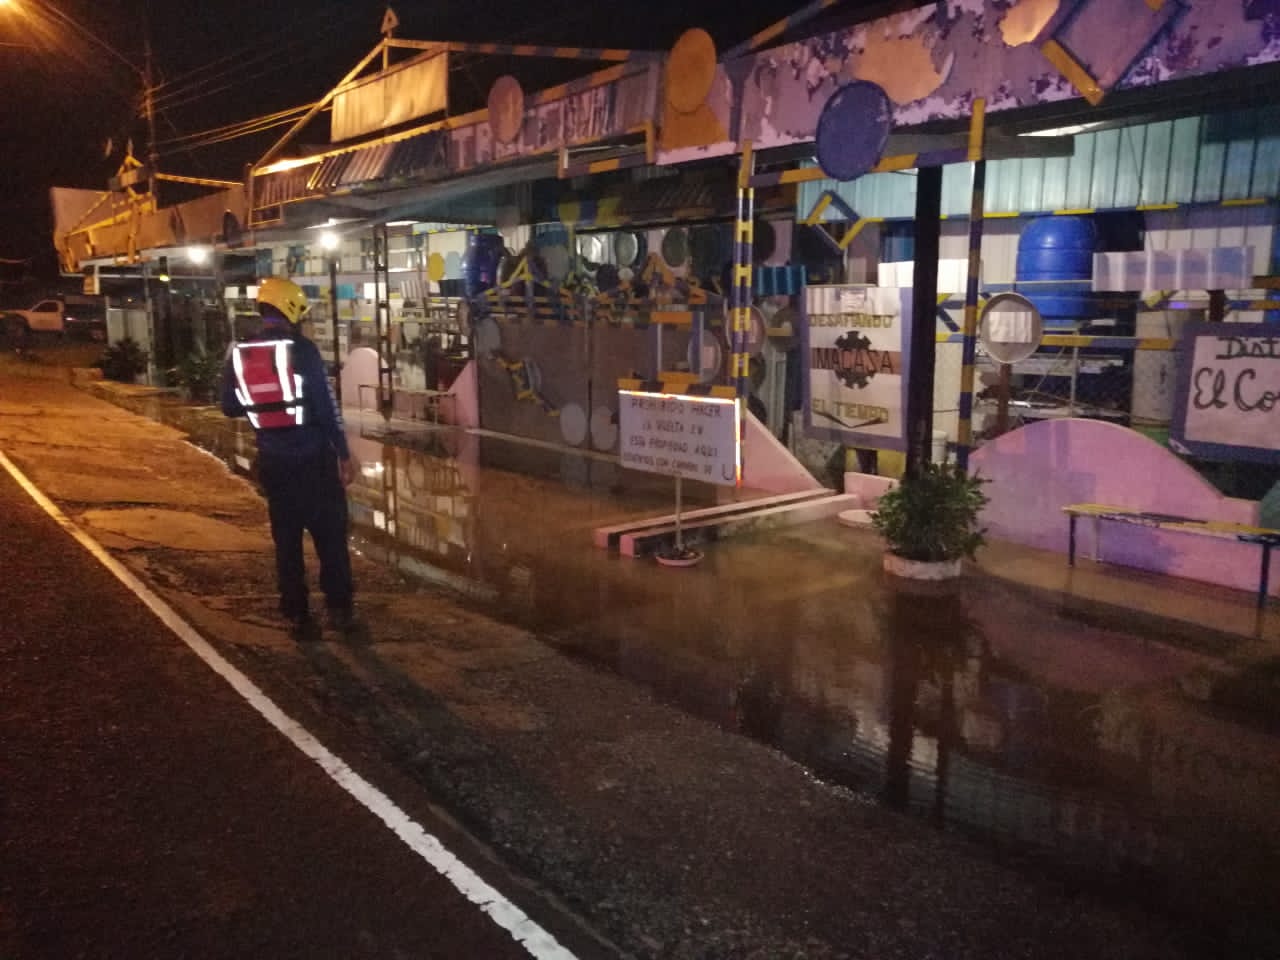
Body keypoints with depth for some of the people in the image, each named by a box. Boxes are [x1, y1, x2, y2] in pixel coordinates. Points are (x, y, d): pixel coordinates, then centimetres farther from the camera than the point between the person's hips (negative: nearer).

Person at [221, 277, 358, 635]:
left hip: (273, 460, 4)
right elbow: (326, 407, -14)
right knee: (330, 533, 7)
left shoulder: (237, 354, 1)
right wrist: (344, 453, -7)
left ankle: (296, 613, 15)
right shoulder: (302, 349, -13)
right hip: (313, 456, -4)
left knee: (286, 538, 12)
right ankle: (339, 608, 10)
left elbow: (230, 408, 10)